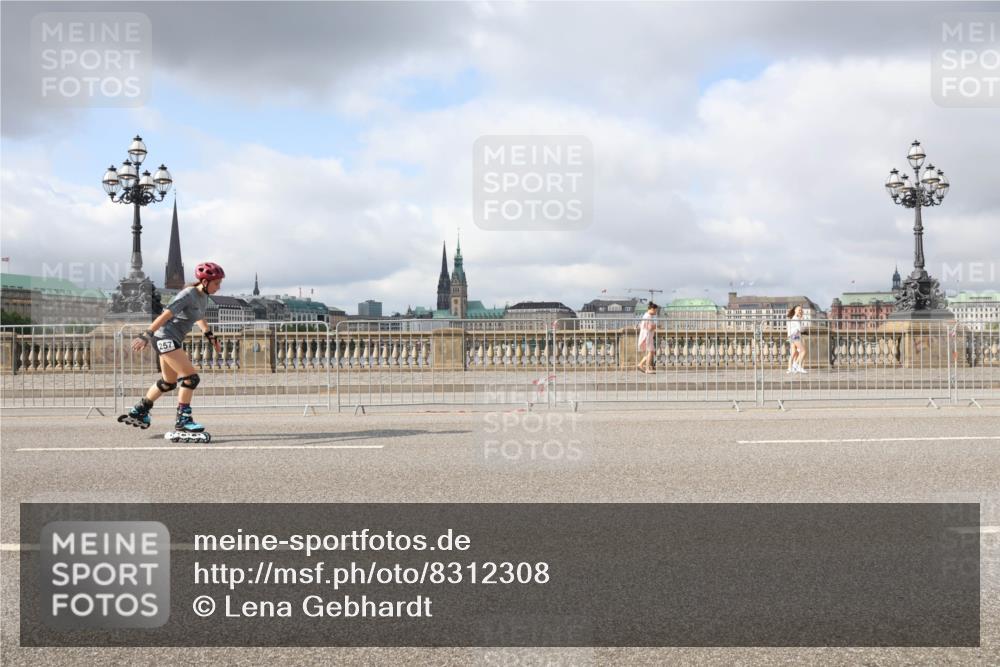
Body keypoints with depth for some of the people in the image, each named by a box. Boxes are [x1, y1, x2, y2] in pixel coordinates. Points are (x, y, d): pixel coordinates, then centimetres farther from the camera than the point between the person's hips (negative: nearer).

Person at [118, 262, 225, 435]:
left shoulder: (203, 297, 8)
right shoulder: (188, 295, -19)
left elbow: (199, 319, 27)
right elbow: (165, 315, -24)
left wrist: (212, 338, 29)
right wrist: (146, 336, -28)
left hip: (173, 341, 10)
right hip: (165, 338, -10)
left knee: (169, 382, 21)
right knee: (190, 378, -14)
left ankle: (138, 412, 34)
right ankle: (183, 420, -8)